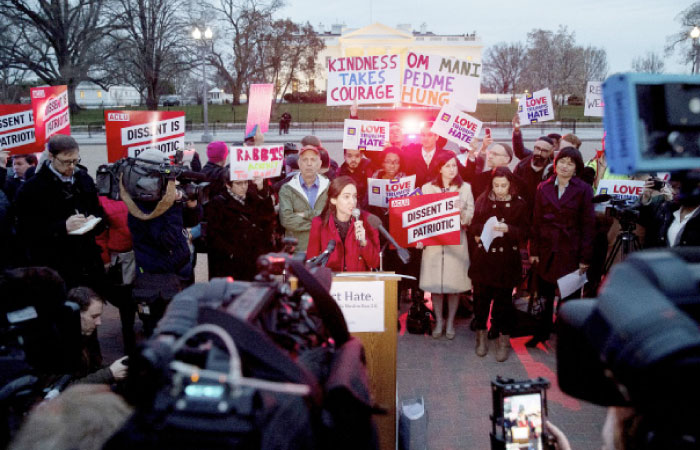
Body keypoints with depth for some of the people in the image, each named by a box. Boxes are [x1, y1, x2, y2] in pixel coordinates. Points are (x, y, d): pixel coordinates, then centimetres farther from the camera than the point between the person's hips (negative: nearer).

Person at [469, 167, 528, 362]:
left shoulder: (519, 204, -1)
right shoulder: (483, 200, 3)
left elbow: (523, 232, -3)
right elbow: (474, 226, 4)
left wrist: (507, 229, -21)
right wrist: (486, 228, -17)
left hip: (507, 259, -1)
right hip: (484, 256, 2)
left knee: (503, 298, 2)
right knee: (481, 296, 6)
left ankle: (503, 340, 15)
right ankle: (481, 335, 23)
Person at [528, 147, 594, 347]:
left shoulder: (583, 190, -3)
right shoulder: (544, 188, 5)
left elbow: (587, 225, -3)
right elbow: (536, 221, 7)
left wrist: (585, 257, -7)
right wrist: (534, 251, 3)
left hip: (570, 251, -2)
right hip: (546, 250, 2)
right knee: (545, 293, 8)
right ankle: (542, 332, 24)